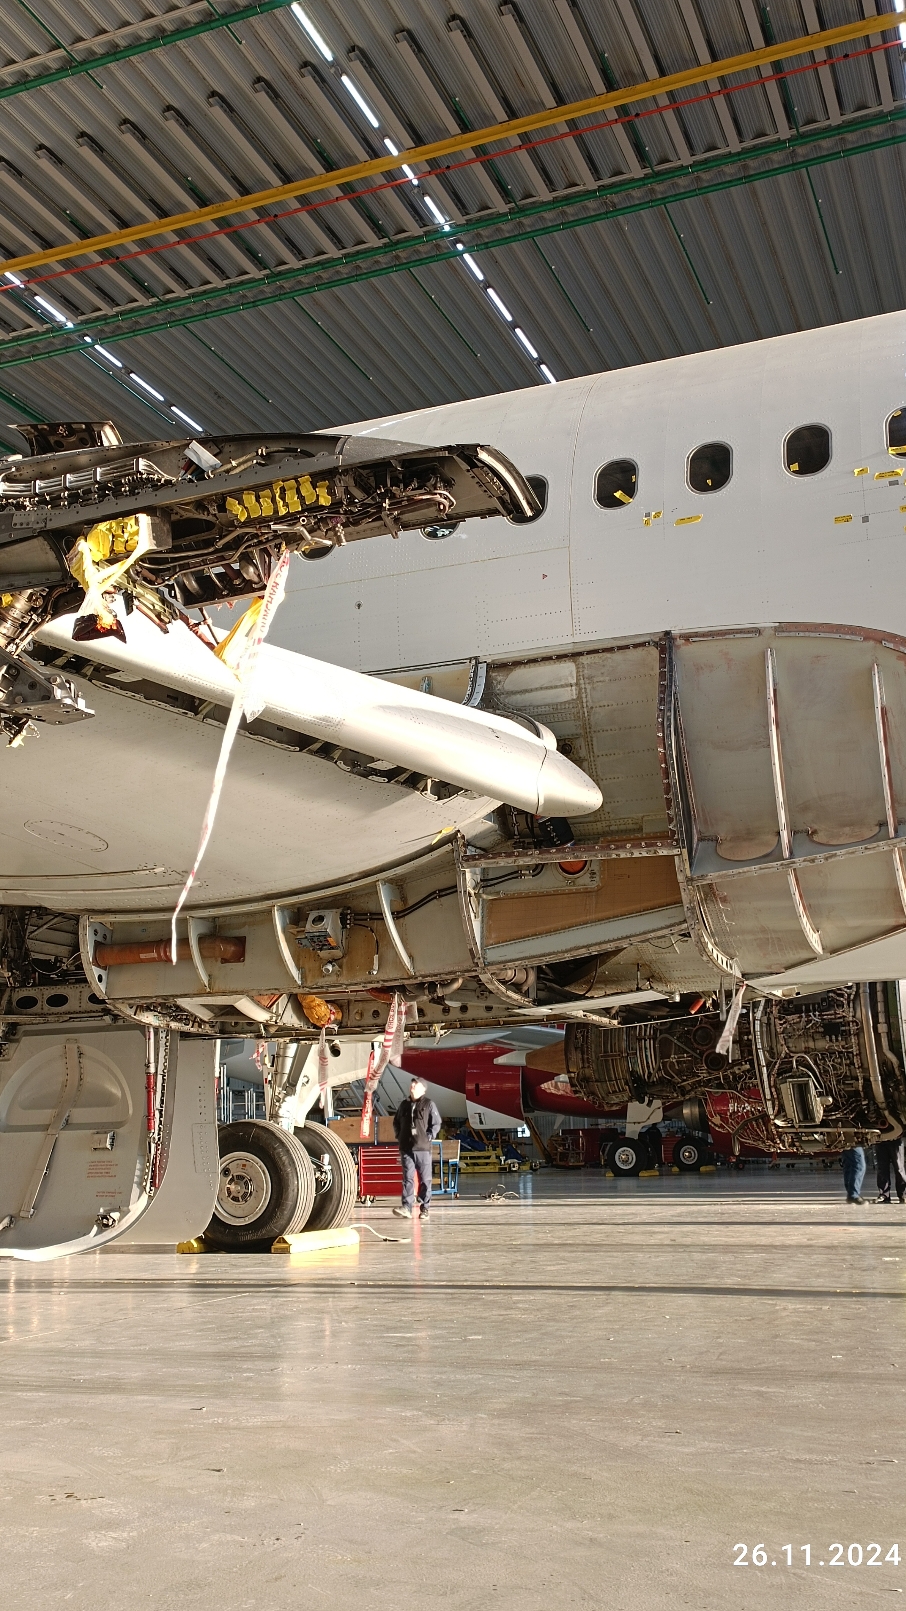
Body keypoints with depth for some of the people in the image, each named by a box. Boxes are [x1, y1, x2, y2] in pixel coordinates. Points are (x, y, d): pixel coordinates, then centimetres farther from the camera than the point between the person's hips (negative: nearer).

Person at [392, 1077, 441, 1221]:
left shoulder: (428, 1104, 1)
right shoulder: (404, 1105, 13)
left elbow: (437, 1123, 0)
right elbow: (396, 1122, 24)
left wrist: (429, 1137, -8)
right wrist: (399, 1136, 12)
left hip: (423, 1148, -3)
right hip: (406, 1149, 3)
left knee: (425, 1179, 2)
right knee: (408, 1178, -4)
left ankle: (424, 1209, 8)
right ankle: (407, 1208, -9)